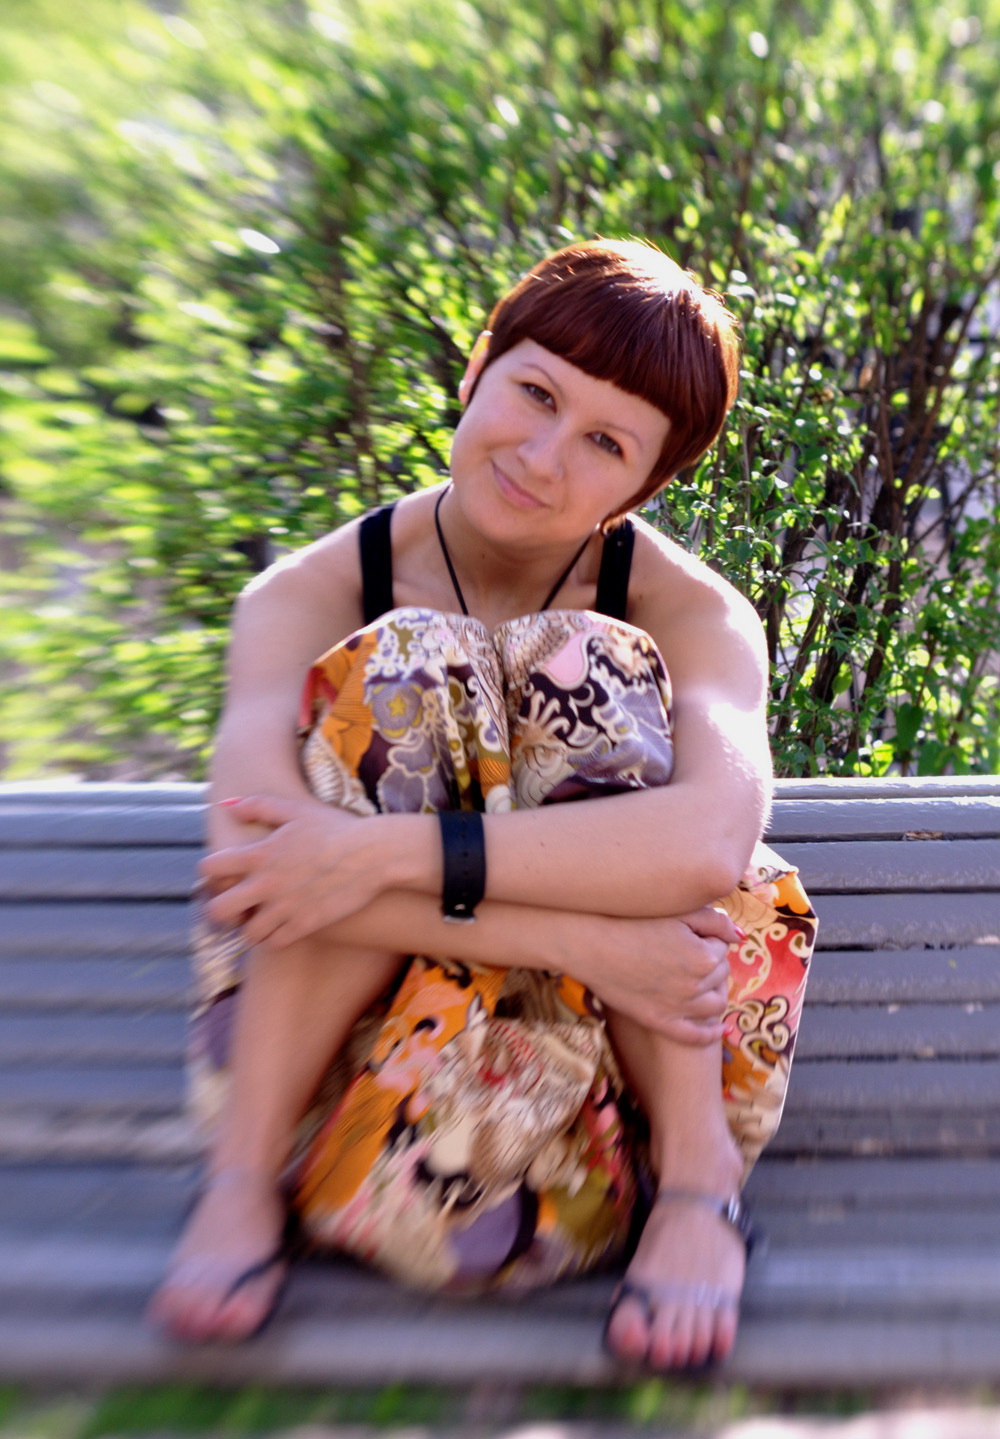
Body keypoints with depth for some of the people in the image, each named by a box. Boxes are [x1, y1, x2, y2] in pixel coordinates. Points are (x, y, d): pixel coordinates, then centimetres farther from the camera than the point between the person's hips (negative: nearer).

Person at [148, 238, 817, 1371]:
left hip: (632, 1064, 0)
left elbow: (712, 842, -33)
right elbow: (252, 861, -28)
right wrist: (579, 936, -36)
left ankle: (697, 1173, -20)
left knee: (583, 674, -22)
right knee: (402, 673, -23)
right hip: (355, 1039, 0)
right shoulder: (309, 598, -10)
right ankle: (242, 1176, -22)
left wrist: (394, 854, -38)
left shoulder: (693, 616, -11)